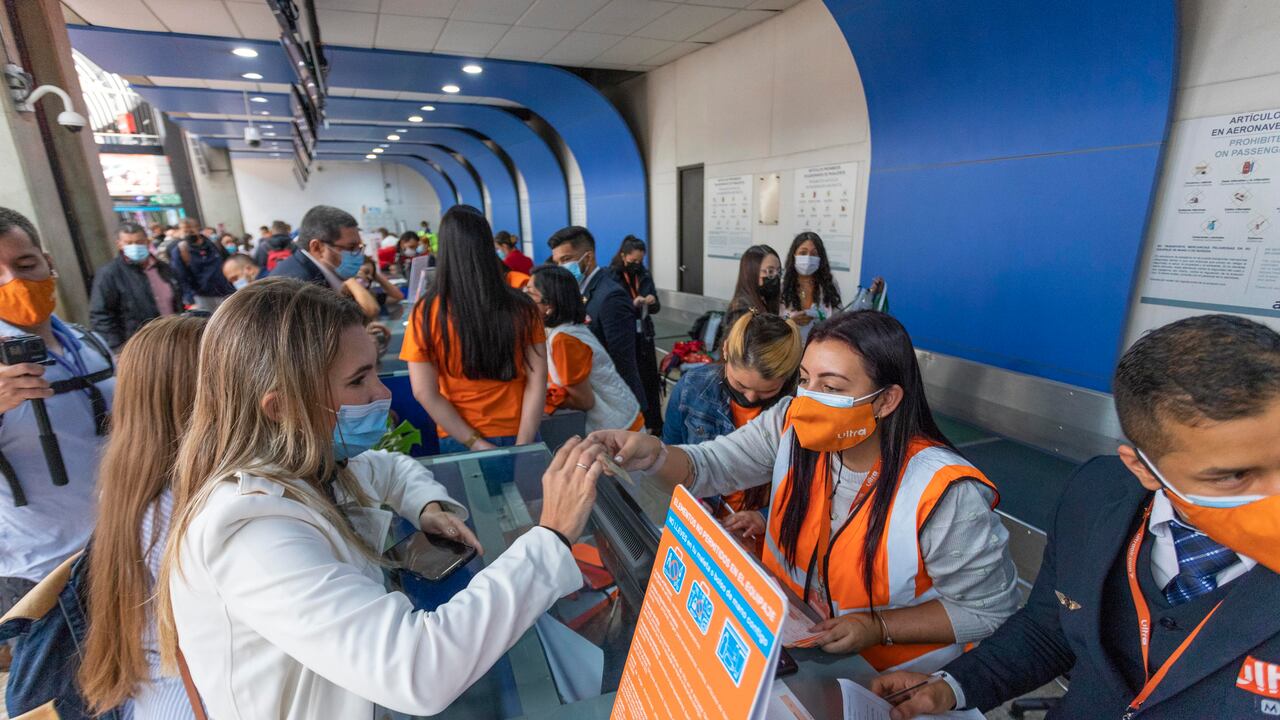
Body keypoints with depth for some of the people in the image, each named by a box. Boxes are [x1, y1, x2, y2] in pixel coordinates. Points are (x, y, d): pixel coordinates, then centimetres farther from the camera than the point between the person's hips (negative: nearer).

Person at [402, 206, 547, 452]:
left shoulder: (426, 313, -12)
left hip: (459, 440, 0)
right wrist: (522, 445, -9)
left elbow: (424, 392, -13)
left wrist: (476, 444, -10)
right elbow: (537, 381, -12)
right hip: (517, 435, 0)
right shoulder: (522, 308, -11)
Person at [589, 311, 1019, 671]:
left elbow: (991, 608, -13)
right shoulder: (792, 424, -16)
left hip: (890, 675, -3)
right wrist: (653, 455, -33)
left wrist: (879, 627, -23)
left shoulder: (944, 495, -27)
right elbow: (712, 466, -12)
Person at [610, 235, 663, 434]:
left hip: (644, 336, 4)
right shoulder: (611, 277, -9)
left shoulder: (644, 275, 6)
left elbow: (656, 308, 11)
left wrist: (653, 302, -11)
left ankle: (655, 424, 19)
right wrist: (633, 304, -23)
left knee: (650, 380, 7)